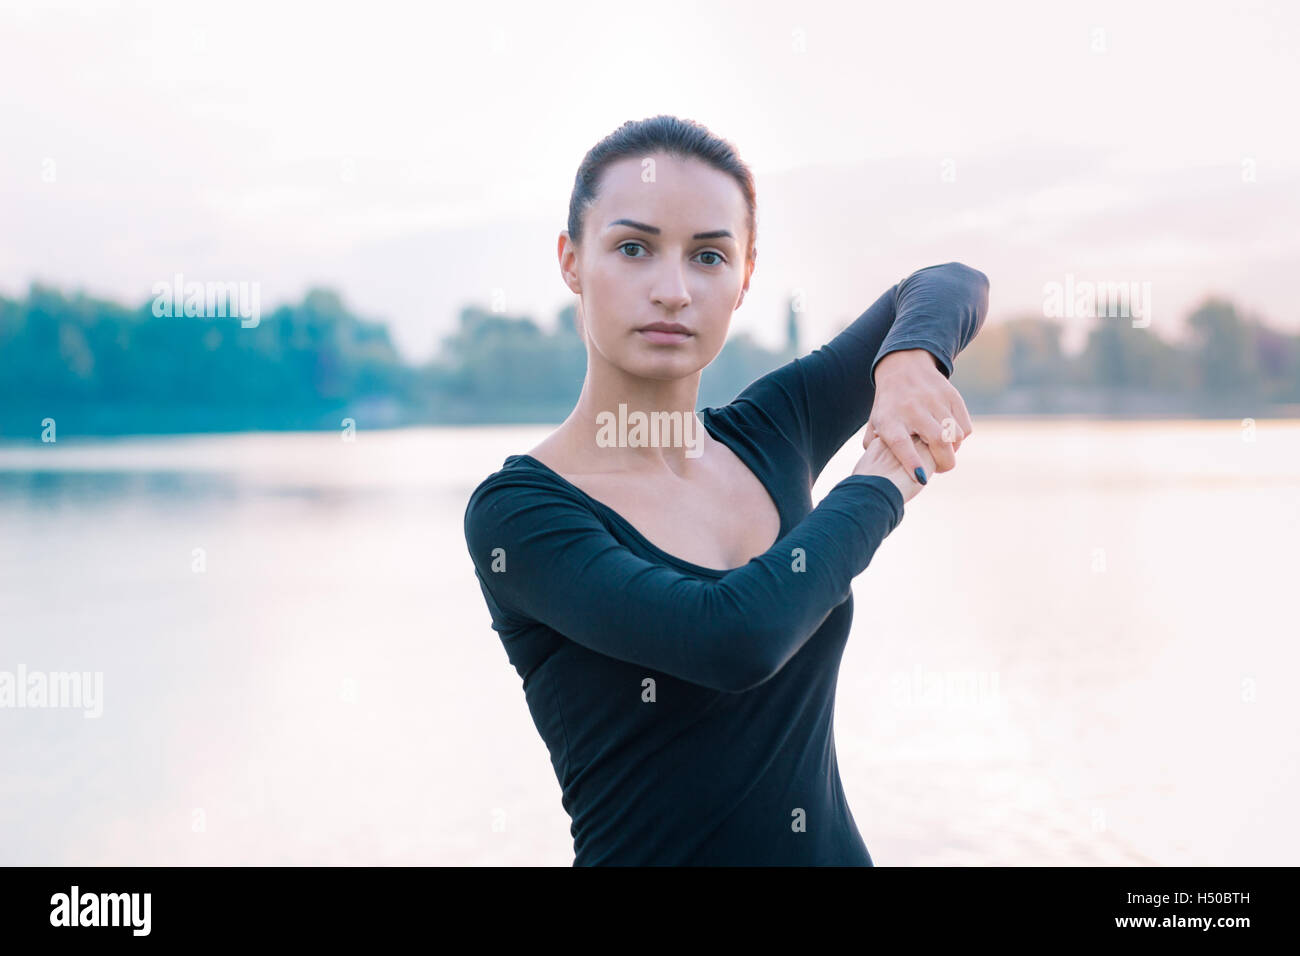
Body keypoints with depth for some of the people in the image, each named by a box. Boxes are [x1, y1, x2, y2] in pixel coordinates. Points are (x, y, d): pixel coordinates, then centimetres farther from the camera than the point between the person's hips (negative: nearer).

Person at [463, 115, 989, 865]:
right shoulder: (515, 511, -17)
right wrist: (884, 483, -16)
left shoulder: (767, 436, -2)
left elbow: (953, 286, 9)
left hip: (835, 846, 5)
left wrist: (908, 358, -12)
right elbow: (735, 637, -30)